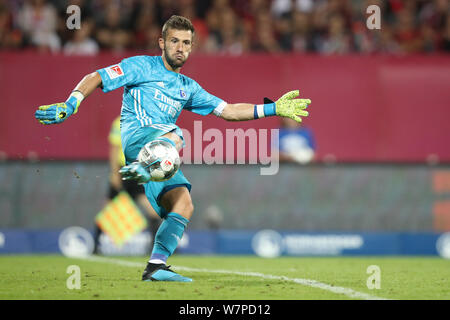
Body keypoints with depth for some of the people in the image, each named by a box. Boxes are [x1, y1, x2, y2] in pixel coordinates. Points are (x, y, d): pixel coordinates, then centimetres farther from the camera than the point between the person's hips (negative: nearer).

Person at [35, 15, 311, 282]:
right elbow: (96, 78, 5)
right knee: (174, 135, -37)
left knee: (183, 205, -12)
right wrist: (70, 105, -11)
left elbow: (228, 110, 31)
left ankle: (156, 266, -15)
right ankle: (141, 169, -64)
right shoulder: (142, 67, 12)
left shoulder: (188, 88, 30)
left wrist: (273, 109, 24)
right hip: (135, 135, -6)